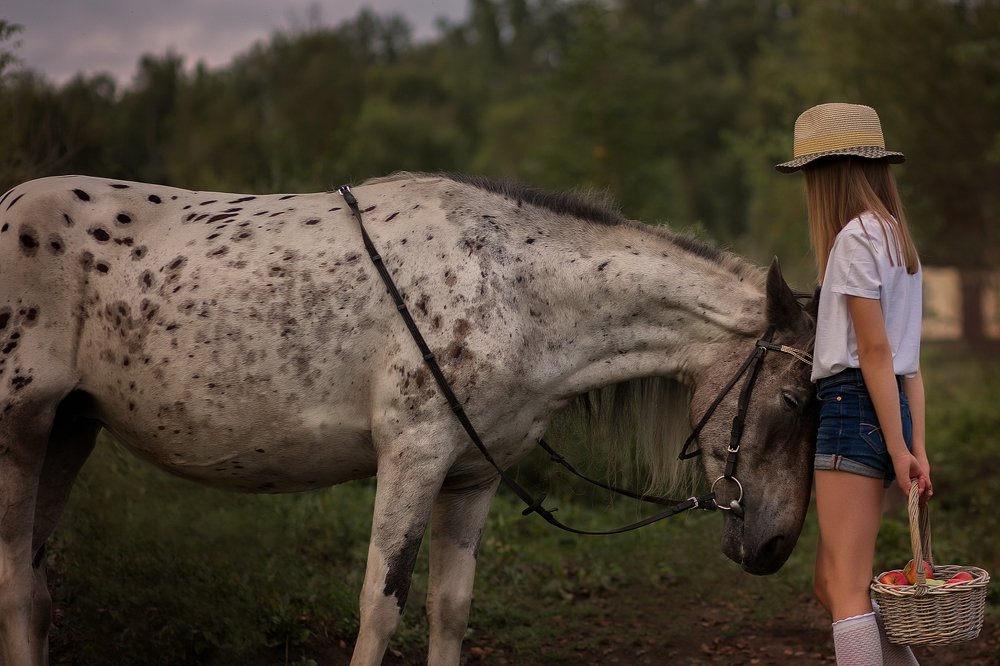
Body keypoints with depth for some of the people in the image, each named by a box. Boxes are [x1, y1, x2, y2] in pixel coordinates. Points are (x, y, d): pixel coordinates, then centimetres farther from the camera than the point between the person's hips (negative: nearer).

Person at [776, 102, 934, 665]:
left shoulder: (855, 237, -10)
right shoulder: (899, 239, 19)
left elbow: (875, 351, -13)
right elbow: (911, 362, 16)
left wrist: (898, 449, -14)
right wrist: (918, 450, 14)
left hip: (854, 406, -10)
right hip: (889, 410, 10)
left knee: (847, 590, -10)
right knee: (831, 584, 15)